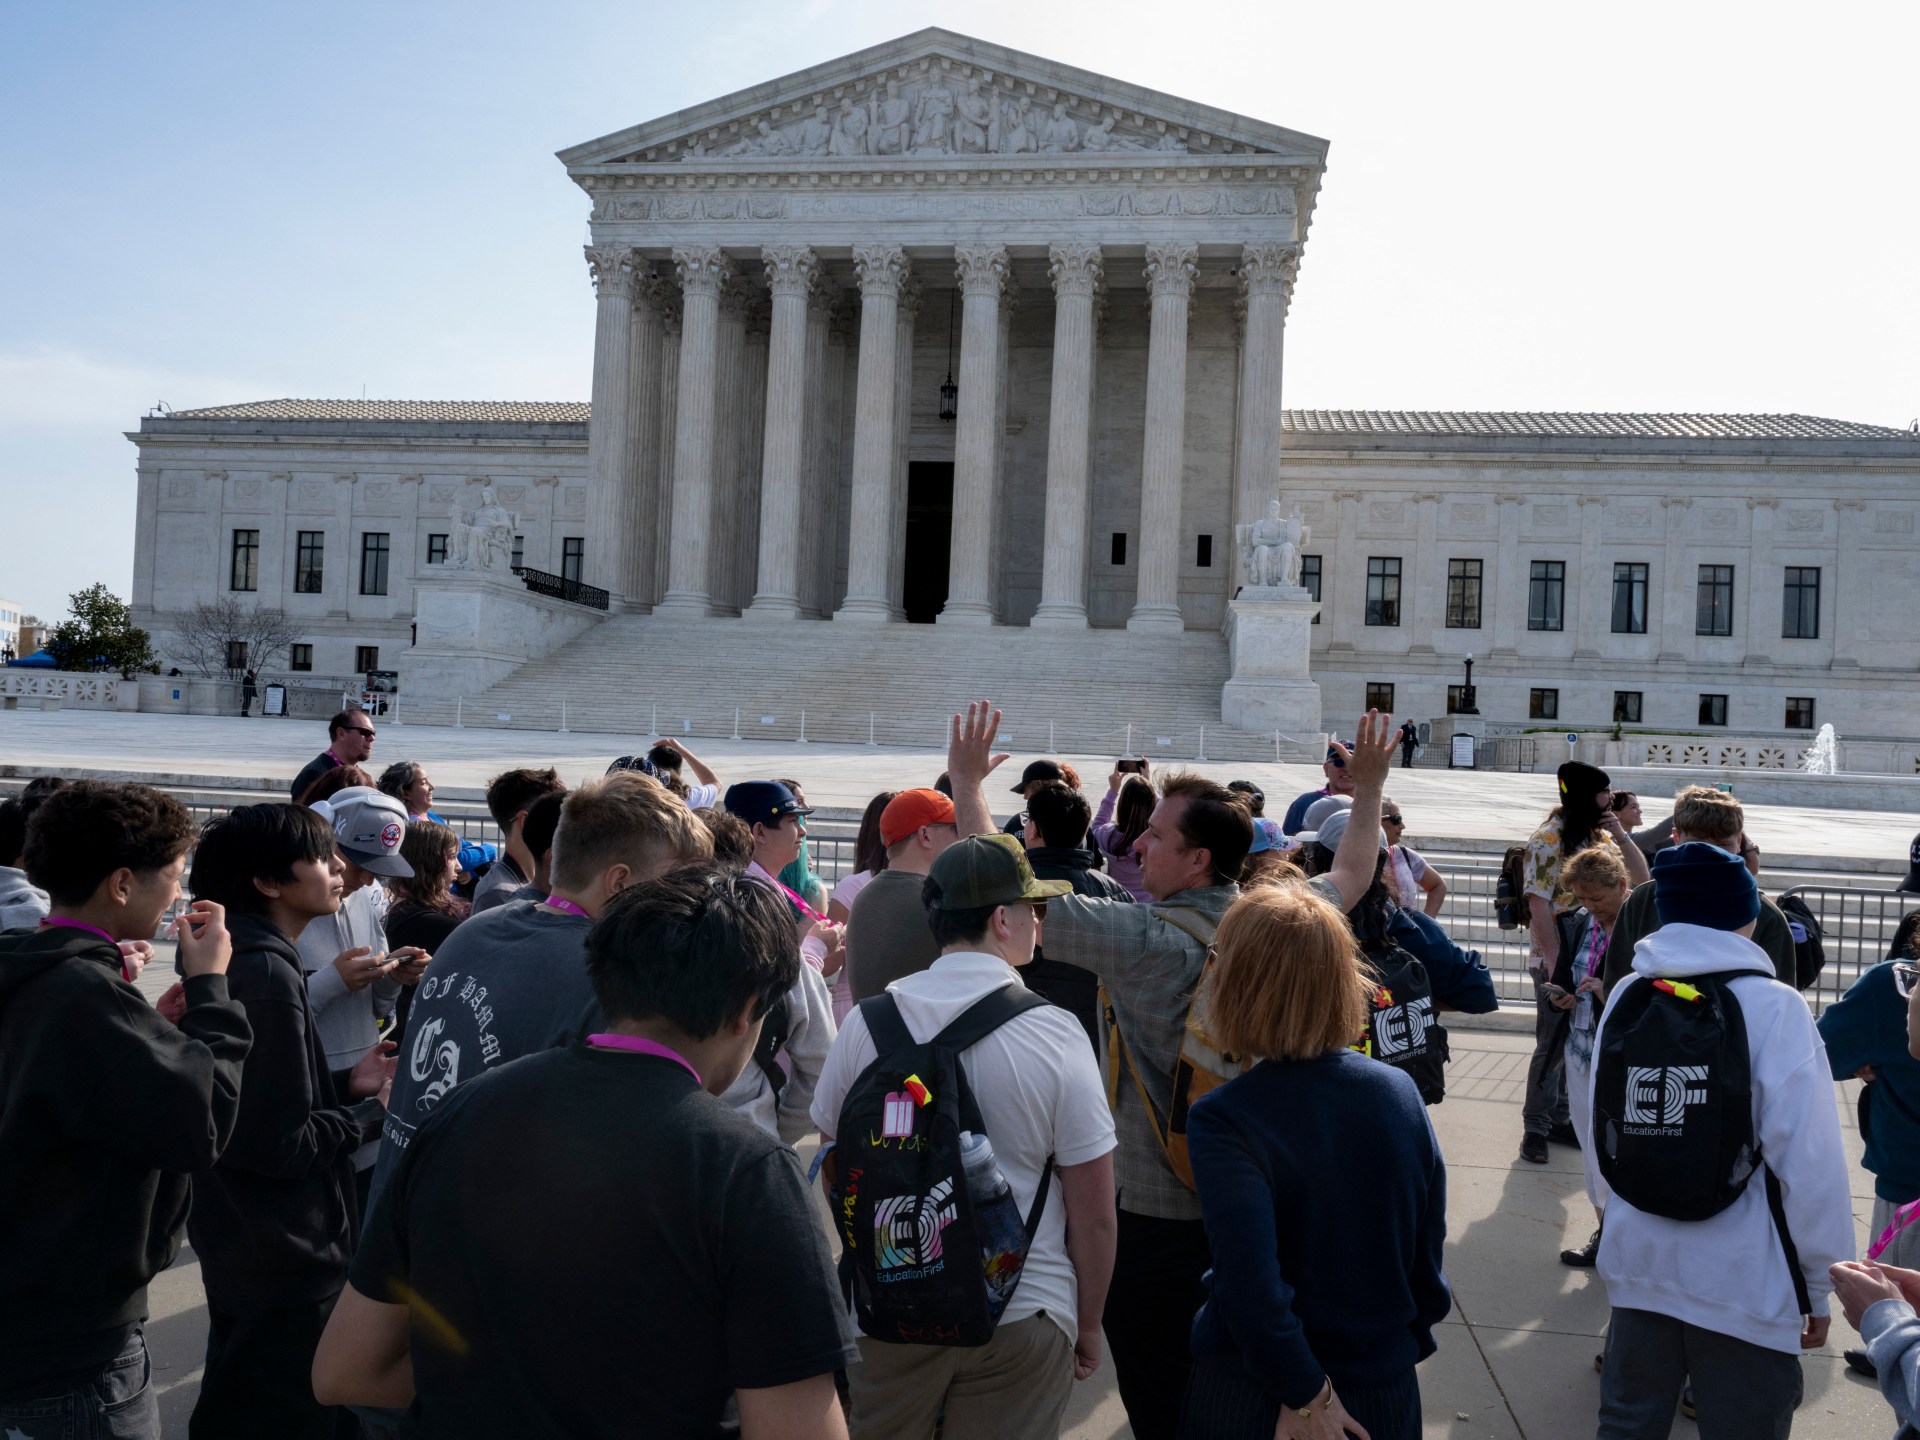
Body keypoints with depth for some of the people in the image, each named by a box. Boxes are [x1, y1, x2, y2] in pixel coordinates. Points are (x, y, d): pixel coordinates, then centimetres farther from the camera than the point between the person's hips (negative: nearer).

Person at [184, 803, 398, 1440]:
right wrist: (372, 1112, -12)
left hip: (240, 1239, 10)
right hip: (286, 1264, -10)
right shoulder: (267, 974, -25)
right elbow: (283, 1144, -26)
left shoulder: (241, 958, 6)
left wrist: (347, 1082, 4)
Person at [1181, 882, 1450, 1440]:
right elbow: (1428, 1247, -1)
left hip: (1253, 1395, -3)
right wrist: (1407, 1345, 12)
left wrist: (1305, 1394, -15)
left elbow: (1250, 1286, -28)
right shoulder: (1400, 1092, -9)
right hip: (1385, 1387, 4)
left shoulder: (1223, 1121, -23)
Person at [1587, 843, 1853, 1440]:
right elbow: (1808, 1162, -16)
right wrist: (1819, 1280, -4)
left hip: (1639, 1260, 4)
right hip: (1745, 1279, -4)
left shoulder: (1626, 997, -3)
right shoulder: (1774, 1008, -15)